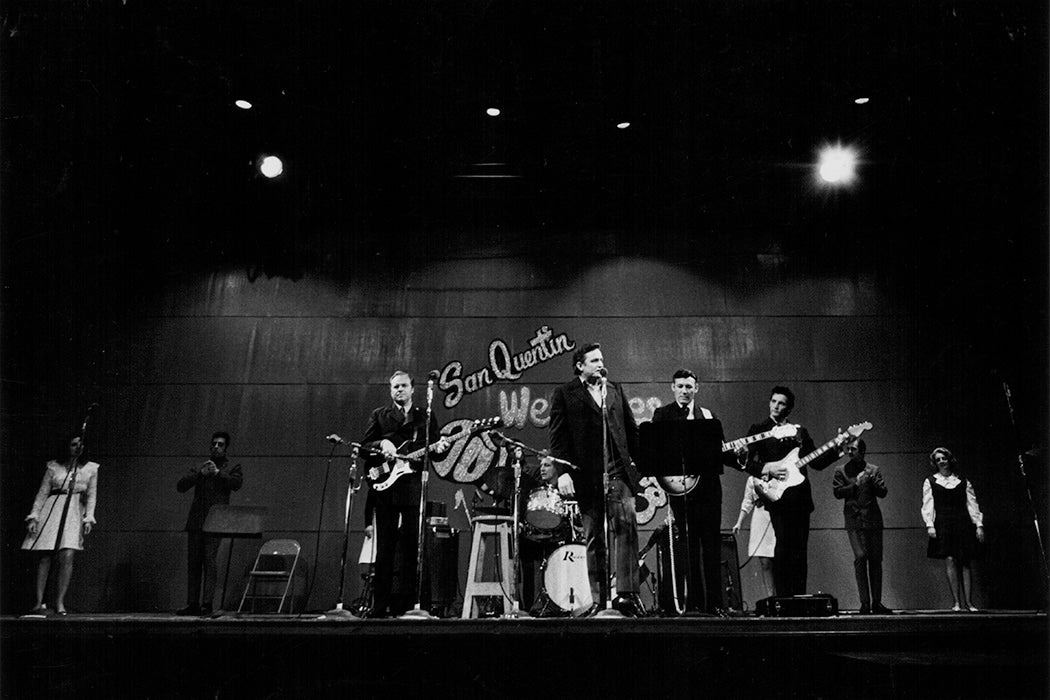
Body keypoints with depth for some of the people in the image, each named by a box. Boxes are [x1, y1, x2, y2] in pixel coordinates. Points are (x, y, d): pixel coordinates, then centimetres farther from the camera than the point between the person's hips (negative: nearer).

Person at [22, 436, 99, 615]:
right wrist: (33, 517, 1)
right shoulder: (53, 467, 8)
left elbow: (91, 495, 12)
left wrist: (88, 518, 1)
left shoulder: (90, 469, 11)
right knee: (44, 557, -6)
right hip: (52, 510, 0)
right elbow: (42, 493, 9)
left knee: (67, 556, -15)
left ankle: (60, 602, -8)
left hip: (74, 513, 0)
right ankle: (39, 602, -2)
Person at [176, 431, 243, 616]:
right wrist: (200, 474, -7)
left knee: (210, 561, -12)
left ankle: (207, 604, -12)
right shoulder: (197, 468, 20)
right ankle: (192, 603, 7)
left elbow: (237, 483, -7)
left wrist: (218, 472, -14)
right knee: (193, 563, 3)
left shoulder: (232, 468, 13)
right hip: (195, 522, 4)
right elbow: (181, 486, 7)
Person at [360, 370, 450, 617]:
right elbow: (364, 446, 7)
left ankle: (405, 603, 5)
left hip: (414, 488, 1)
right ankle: (380, 604, 4)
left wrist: (439, 448, -9)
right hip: (385, 487, 0)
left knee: (412, 546, -1)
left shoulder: (425, 417, 15)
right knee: (384, 548, 0)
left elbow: (435, 452, 13)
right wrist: (381, 444, -12)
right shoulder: (378, 416, 14)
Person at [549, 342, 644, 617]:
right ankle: (599, 599, 12)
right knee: (593, 538, 5)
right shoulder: (564, 394, 4)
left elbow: (632, 430, 19)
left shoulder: (615, 391, 17)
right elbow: (558, 437, -3)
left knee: (626, 524, -15)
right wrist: (562, 473, -12)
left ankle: (626, 594, -13)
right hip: (587, 475, -2)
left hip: (618, 470, 3)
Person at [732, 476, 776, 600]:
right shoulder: (752, 479, 14)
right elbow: (747, 502, 18)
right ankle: (770, 597, 1)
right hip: (760, 523, 2)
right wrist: (739, 522, 11)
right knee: (764, 562, -4)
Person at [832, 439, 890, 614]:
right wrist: (855, 484, -12)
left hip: (873, 519, 2)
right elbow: (837, 492, -2)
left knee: (875, 560, 4)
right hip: (854, 520, -2)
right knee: (860, 557, -13)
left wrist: (872, 482, -12)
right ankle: (865, 603, -9)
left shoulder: (874, 470, 12)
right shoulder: (841, 471, 9)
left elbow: (883, 493, 5)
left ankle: (876, 602, 13)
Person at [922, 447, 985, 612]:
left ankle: (967, 601, 3)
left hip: (963, 524, 2)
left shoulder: (963, 481, 14)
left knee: (964, 562, 0)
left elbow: (972, 504, 11)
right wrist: (929, 525, -8)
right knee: (950, 560, -12)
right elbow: (927, 505, 4)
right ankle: (956, 601, -9)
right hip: (942, 524, -2)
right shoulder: (930, 482, 10)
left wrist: (979, 525, 3)